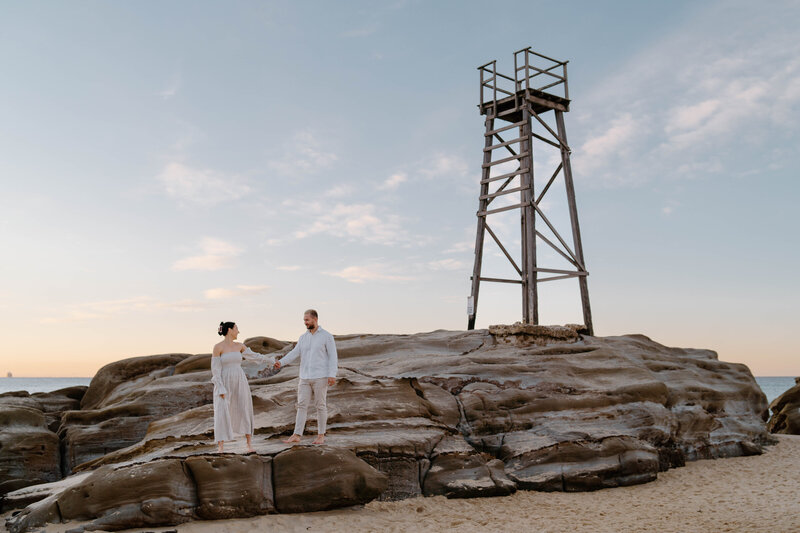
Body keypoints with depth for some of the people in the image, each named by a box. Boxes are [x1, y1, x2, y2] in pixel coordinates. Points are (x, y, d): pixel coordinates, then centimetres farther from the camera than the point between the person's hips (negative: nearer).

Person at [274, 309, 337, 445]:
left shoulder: (327, 336, -4)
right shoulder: (303, 338, 11)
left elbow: (333, 357, -7)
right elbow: (294, 353, 1)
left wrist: (332, 375, -16)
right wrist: (281, 362, -16)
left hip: (320, 377, -5)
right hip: (305, 378, 5)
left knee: (320, 406, 1)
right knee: (301, 405, 1)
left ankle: (321, 435, 11)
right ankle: (296, 435, 1)